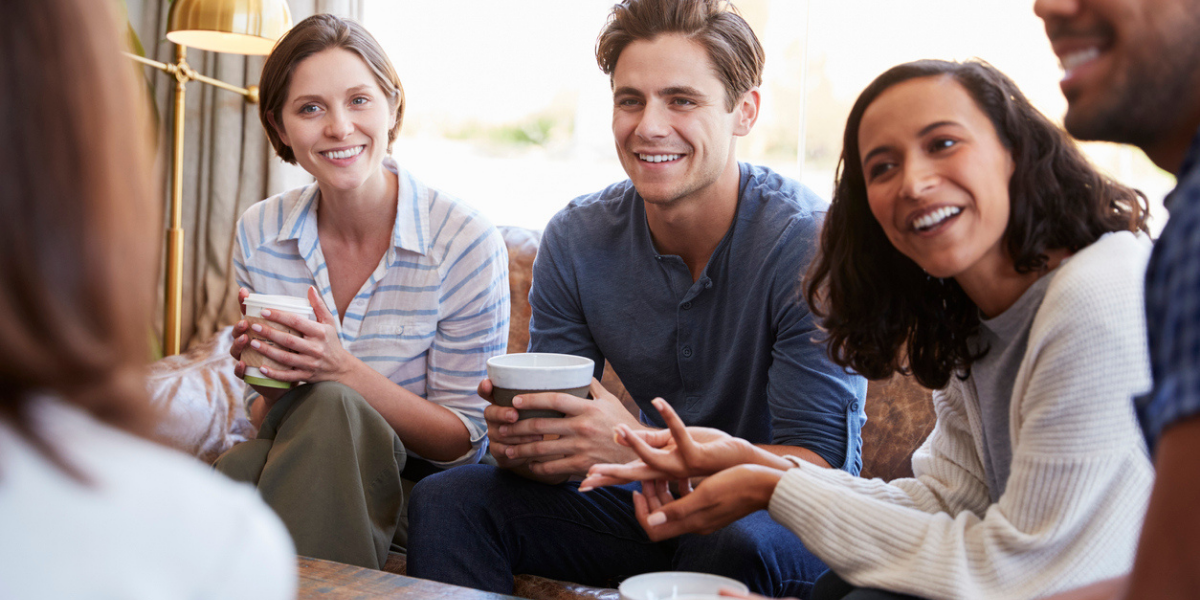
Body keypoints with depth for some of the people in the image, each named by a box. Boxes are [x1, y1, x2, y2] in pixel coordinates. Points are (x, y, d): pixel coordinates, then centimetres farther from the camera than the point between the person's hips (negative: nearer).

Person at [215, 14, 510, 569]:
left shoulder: (466, 242, -14)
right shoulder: (258, 234, 0)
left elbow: (463, 441, -10)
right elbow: (265, 418, 8)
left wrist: (344, 370, -25)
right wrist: (270, 384, -17)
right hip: (301, 471, 2)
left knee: (328, 407, -32)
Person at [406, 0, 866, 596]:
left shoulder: (811, 242, -21)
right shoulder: (574, 239, -5)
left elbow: (817, 467, -25)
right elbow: (564, 440, -1)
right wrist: (522, 443, -27)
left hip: (787, 521, -4)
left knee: (739, 542, -38)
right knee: (445, 500, -10)